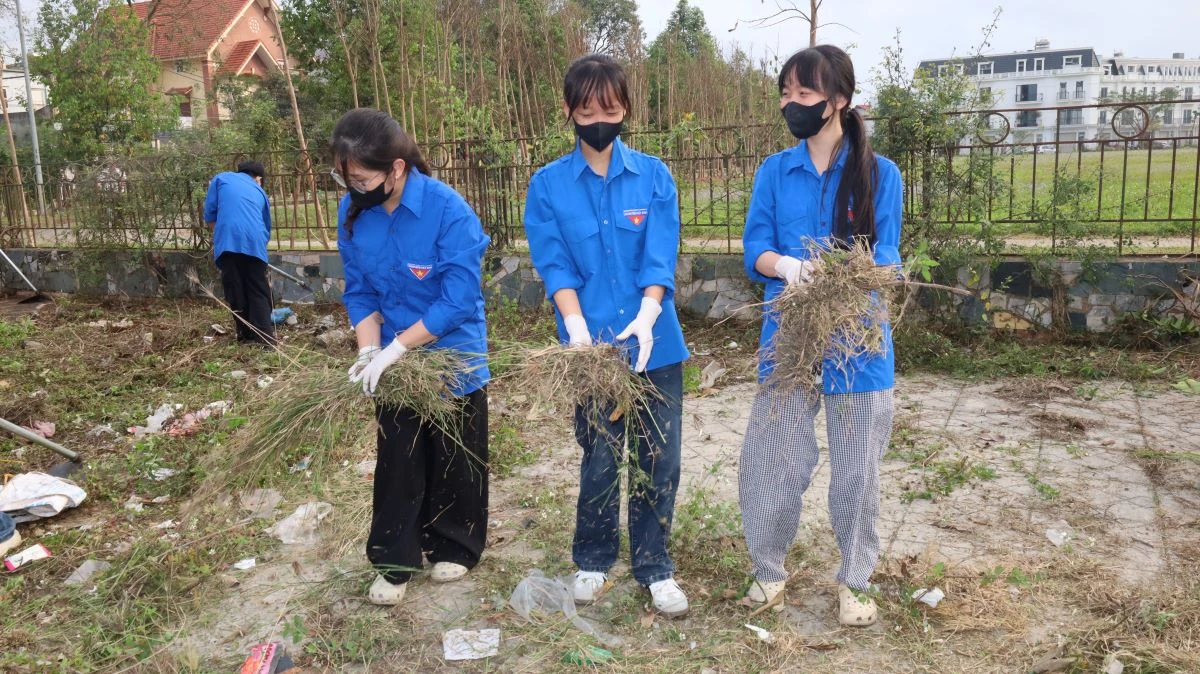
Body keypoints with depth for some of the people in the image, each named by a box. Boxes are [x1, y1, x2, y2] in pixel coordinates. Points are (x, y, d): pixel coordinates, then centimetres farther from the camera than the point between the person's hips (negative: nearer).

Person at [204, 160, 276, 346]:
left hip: (228, 240, -1)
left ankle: (246, 335, 13)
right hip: (254, 242, 1)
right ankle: (265, 336, 0)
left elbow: (210, 212, 13)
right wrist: (262, 242, 45)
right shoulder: (260, 192, 26)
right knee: (258, 291, 8)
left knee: (235, 291, 8)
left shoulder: (222, 178, 20)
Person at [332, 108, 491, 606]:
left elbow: (459, 301, -26)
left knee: (455, 462, 14)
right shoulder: (352, 212, -9)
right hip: (394, 364, 4)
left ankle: (455, 549, 35)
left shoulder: (448, 210, -26)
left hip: (453, 359, -4)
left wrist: (397, 347, -26)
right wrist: (370, 351, -16)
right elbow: (359, 292, -1)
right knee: (396, 465, 13)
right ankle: (393, 563, 28)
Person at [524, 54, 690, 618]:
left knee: (659, 461, 8)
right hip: (591, 347, -1)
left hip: (656, 346, 1)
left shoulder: (653, 176, 1)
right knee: (600, 460, 9)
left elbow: (660, 258, -8)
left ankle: (654, 568, 26)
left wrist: (647, 314, -26)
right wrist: (577, 327, -22)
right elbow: (554, 265, -7)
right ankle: (592, 562, 32)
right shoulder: (548, 185, 0)